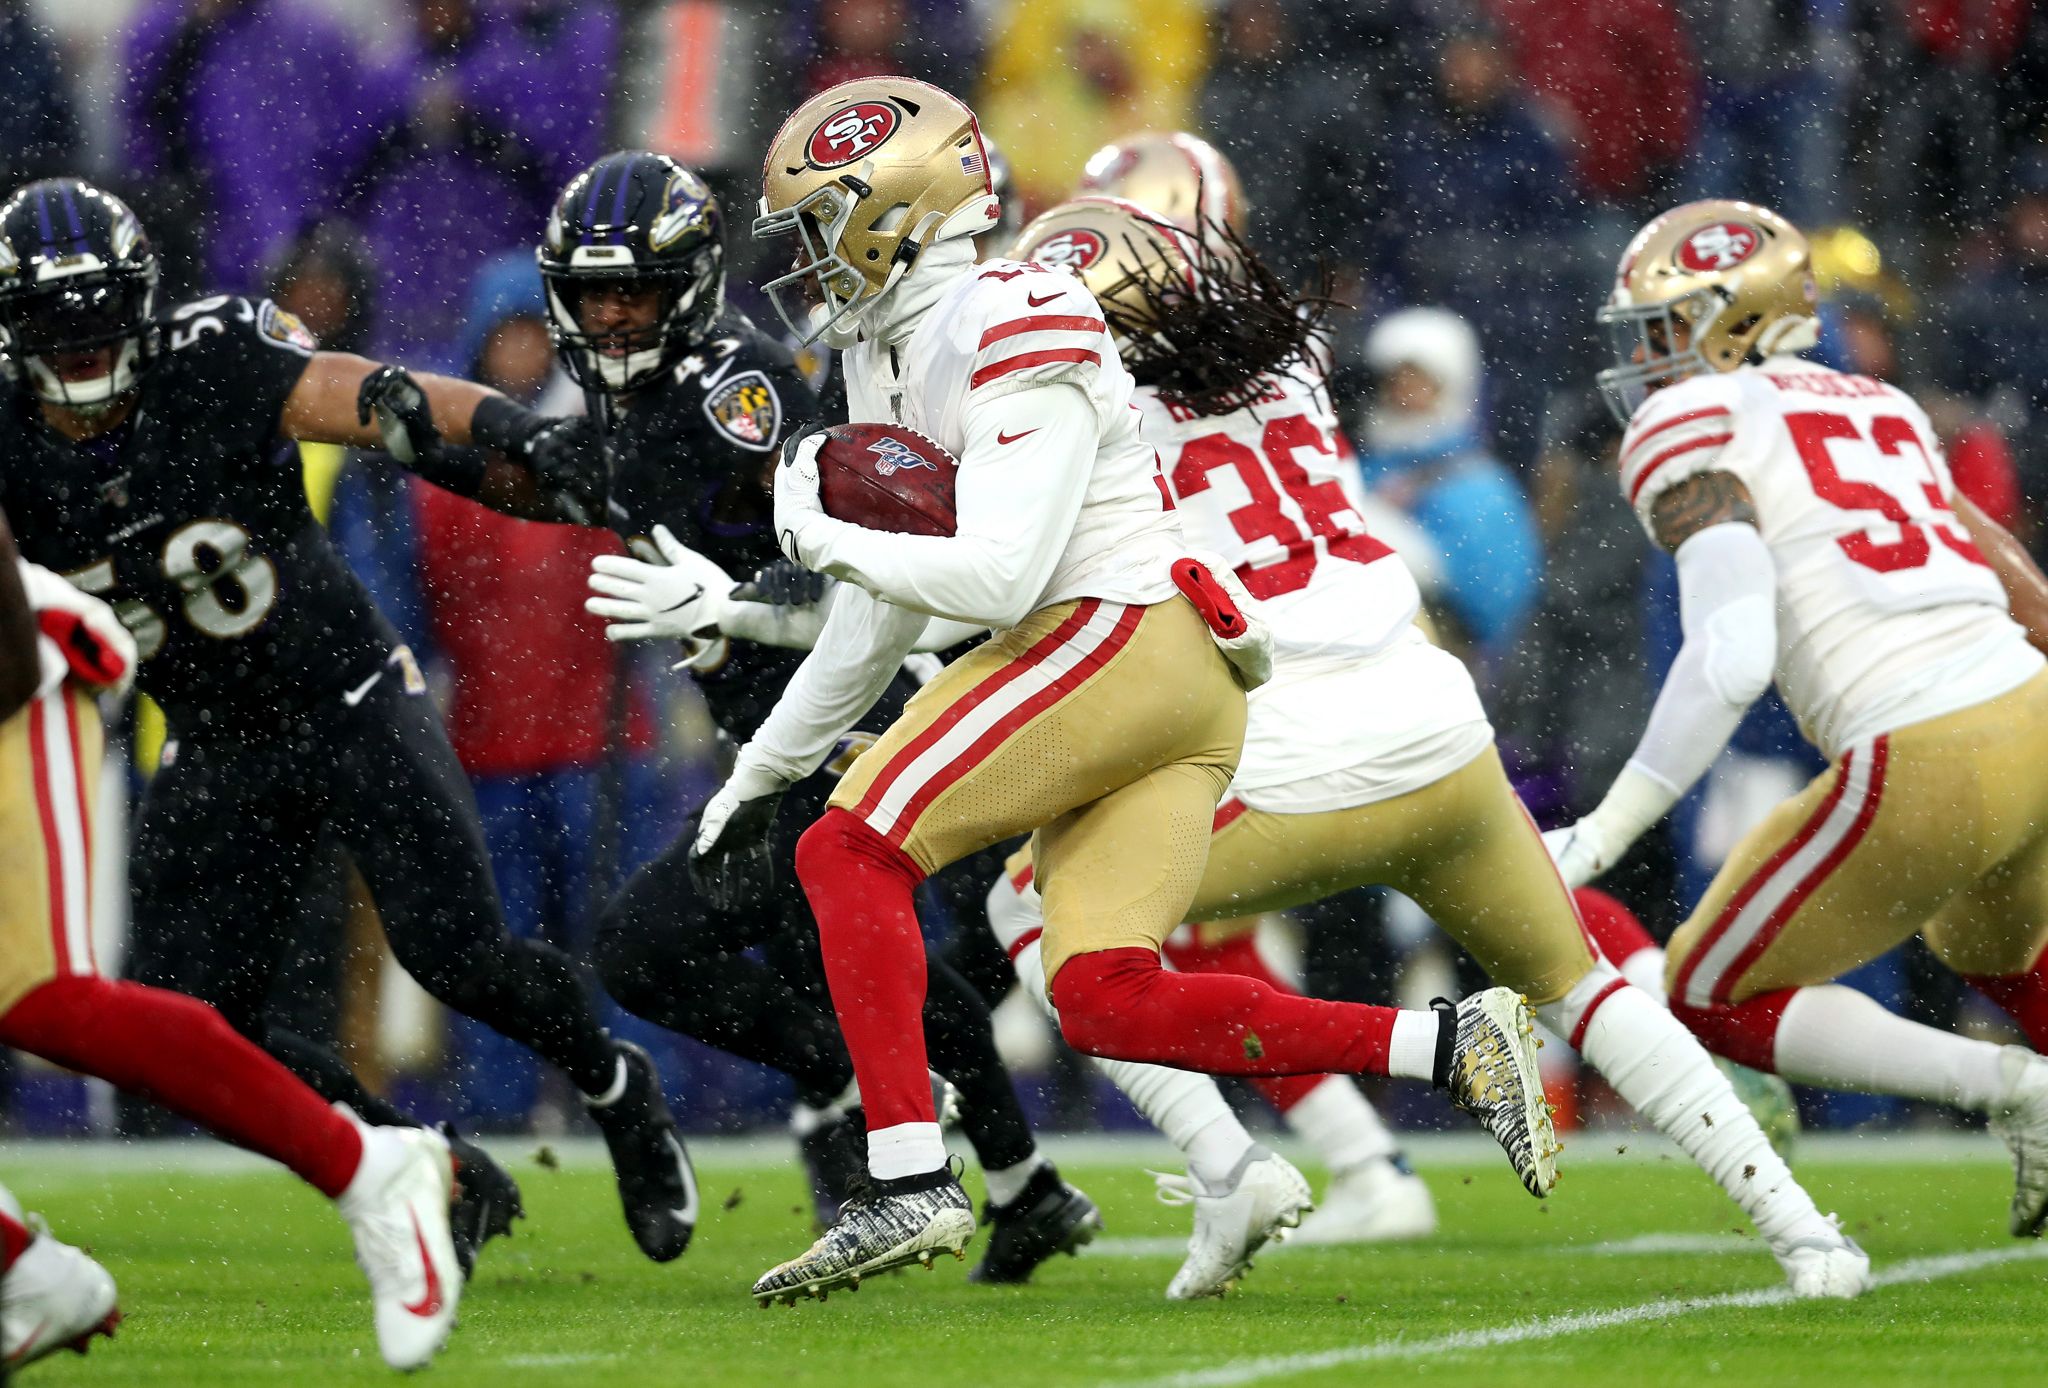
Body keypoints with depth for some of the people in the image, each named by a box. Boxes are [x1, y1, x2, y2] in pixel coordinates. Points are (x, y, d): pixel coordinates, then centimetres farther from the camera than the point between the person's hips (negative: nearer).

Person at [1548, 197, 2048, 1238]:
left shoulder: (1695, 428, -2)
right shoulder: (1877, 408, 21)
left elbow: (1731, 656, -15)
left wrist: (1601, 835, -14)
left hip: (1928, 772, -8)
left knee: (1710, 997, 11)